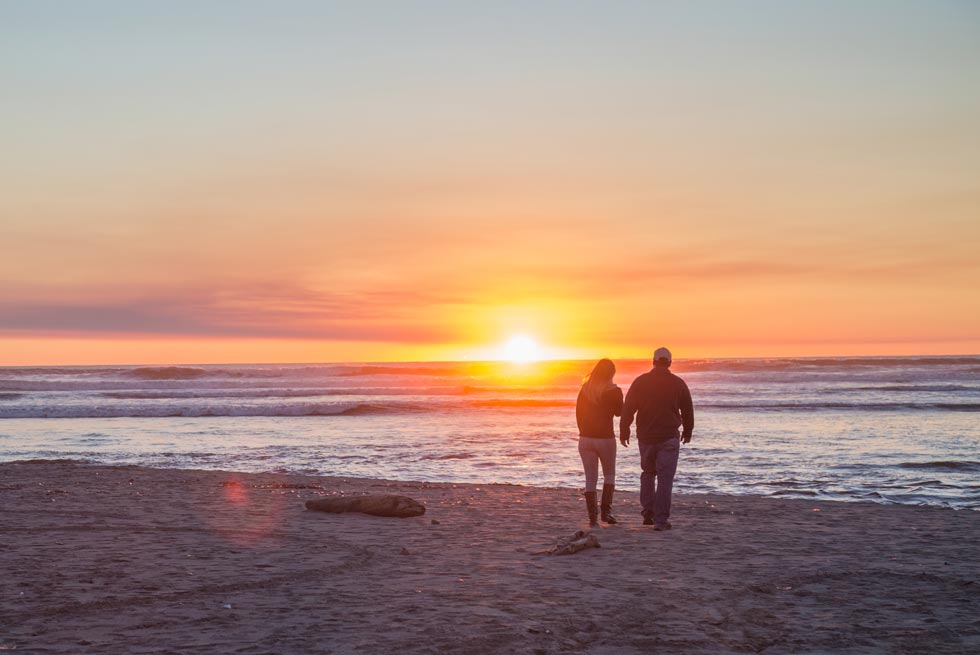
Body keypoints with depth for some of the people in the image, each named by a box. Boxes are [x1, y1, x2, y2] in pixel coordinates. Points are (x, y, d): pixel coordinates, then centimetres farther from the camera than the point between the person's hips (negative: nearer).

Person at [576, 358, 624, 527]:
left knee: (590, 478, 7)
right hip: (605, 438, -3)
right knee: (609, 474, 18)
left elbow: (578, 413, 7)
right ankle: (606, 510, 4)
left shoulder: (585, 390, 2)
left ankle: (592, 517, 4)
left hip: (585, 438, 3)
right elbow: (619, 412, 8)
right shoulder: (613, 391, -8)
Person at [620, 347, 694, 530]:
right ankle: (660, 520, -3)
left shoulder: (640, 382, 0)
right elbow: (687, 410, 9)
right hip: (669, 438, -2)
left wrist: (624, 431, 6)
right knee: (665, 478, 0)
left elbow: (628, 408, -1)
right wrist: (688, 432, 23)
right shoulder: (678, 383, 0)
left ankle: (648, 511, 15)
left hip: (645, 437, 2)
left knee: (648, 473, 21)